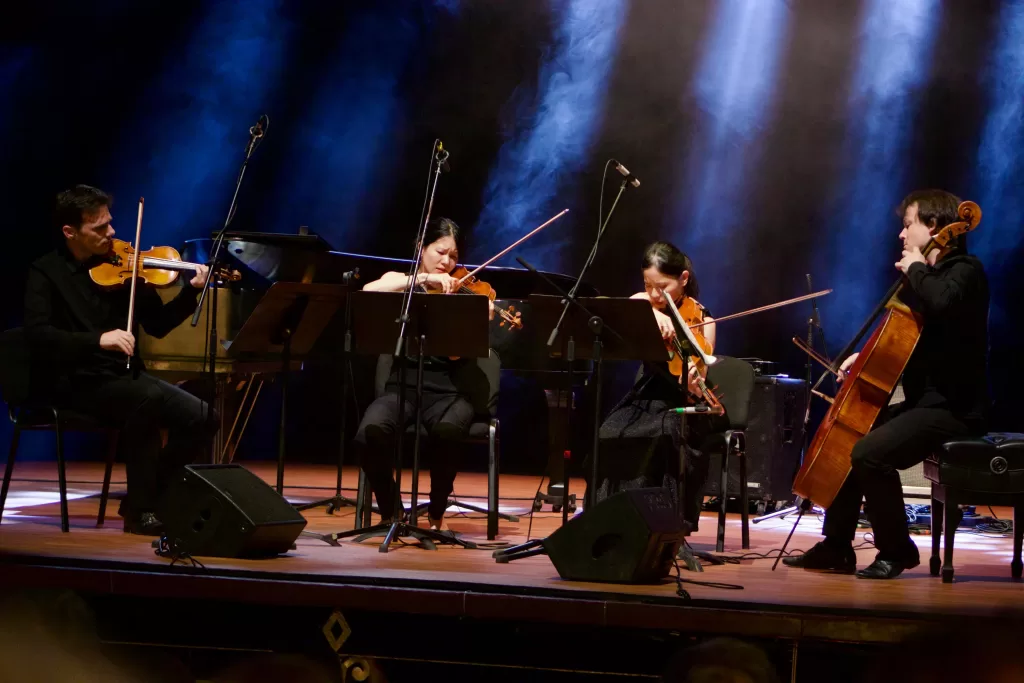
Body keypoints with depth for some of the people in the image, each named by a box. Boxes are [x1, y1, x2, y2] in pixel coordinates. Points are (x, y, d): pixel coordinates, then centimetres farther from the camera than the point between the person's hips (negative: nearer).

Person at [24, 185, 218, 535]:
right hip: (82, 384, -5)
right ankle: (139, 510, -21)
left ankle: (147, 494, 5)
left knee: (202, 418, -15)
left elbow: (157, 324, 12)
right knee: (149, 398, -35)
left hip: (128, 377, 5)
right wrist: (98, 339, -29)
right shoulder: (46, 272, -2)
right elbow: (37, 332, -18)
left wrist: (192, 291, -4)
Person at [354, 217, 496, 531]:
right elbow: (368, 292, -14)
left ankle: (436, 513, -9)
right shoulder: (399, 281, 12)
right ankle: (389, 511, -6)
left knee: (447, 431, -36)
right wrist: (422, 278, -20)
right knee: (371, 432, -32)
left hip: (448, 388, 0)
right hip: (404, 383, 1)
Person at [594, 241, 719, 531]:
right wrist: (652, 313, -37)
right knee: (611, 435, -28)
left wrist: (694, 383, -37)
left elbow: (697, 385, -14)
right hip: (644, 398, 3)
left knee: (662, 435, -36)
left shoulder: (701, 321, -7)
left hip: (681, 407, -3)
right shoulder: (641, 303, 3)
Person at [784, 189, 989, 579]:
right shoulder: (931, 275, 17)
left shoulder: (965, 271, -11)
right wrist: (866, 356, 11)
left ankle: (896, 551, -9)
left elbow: (942, 304, -37)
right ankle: (836, 547, 16)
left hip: (954, 408, -11)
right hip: (925, 401, 11)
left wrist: (916, 270, -18)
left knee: (870, 453, -27)